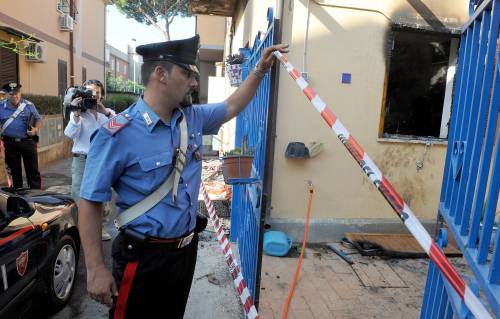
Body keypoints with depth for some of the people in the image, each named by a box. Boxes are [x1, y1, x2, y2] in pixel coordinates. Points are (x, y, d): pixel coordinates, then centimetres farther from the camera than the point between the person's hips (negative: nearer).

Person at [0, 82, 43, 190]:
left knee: (33, 169, 2)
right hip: (10, 143, 2)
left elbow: (38, 119, 6)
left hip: (28, 141, -2)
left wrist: (36, 129, -15)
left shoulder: (29, 105, 2)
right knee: (14, 170, 11)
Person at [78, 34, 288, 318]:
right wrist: (96, 269, -14)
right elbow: (91, 202, -15)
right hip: (144, 256, -6)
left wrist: (260, 71, 15)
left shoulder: (193, 118, 0)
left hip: (186, 249, 6)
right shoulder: (118, 134, -20)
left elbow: (231, 108, 18)